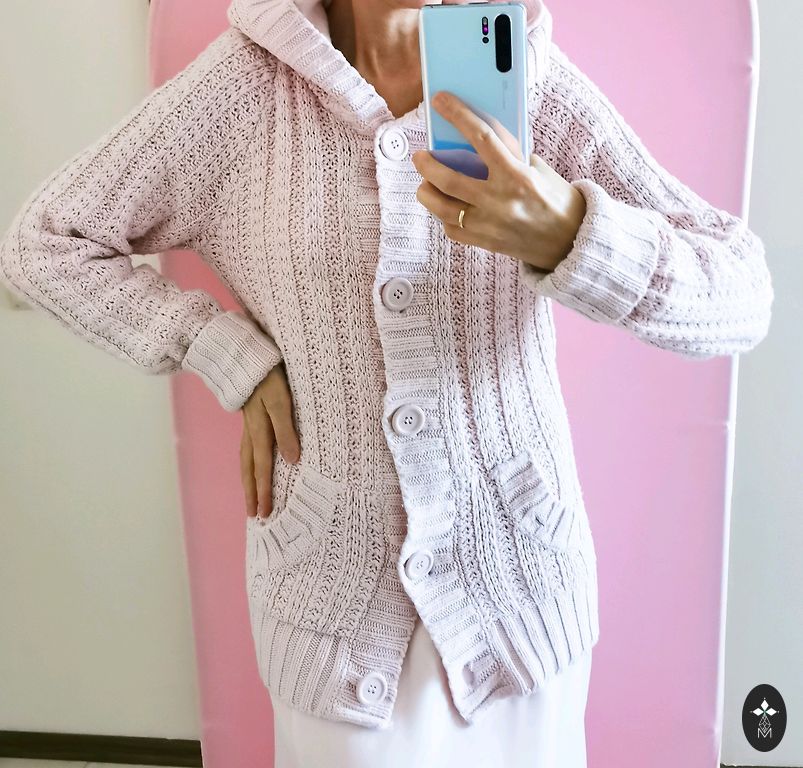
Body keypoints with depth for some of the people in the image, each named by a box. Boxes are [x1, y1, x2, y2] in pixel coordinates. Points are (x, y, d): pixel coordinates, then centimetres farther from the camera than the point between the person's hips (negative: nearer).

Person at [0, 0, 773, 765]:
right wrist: (238, 364, -11)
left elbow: (738, 300, -17)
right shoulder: (243, 78, -11)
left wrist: (567, 233, -38)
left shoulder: (536, 80, -10)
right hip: (336, 576, 0)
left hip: (517, 558, 1)